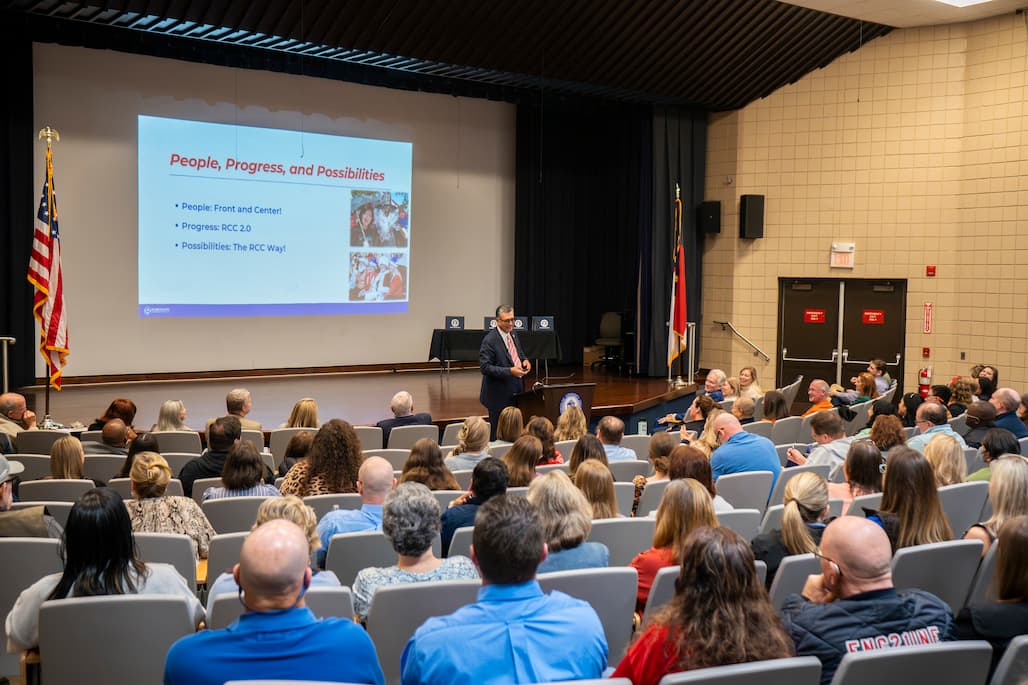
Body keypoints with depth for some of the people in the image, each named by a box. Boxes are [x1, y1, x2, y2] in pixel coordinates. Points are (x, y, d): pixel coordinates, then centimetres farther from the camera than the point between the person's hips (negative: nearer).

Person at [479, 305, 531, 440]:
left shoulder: (513, 335, 9)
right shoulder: (489, 340, -16)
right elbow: (485, 367, -20)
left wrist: (525, 360, 0)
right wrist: (510, 371, -27)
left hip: (516, 392, 7)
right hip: (499, 396, -7)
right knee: (498, 434, 1)